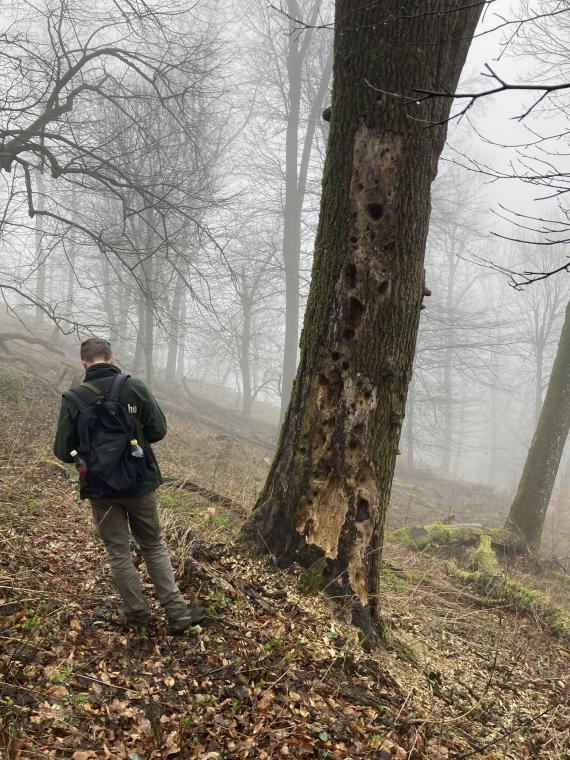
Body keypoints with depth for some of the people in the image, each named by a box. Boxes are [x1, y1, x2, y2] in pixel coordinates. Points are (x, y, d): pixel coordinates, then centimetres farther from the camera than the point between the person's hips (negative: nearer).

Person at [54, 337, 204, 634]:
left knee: (118, 552, 14)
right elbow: (158, 430, -5)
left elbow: (64, 451, -7)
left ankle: (137, 613, 22)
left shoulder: (73, 397, -11)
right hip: (140, 482, 1)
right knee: (154, 547, 14)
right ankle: (177, 613, 12)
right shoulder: (134, 387, -10)